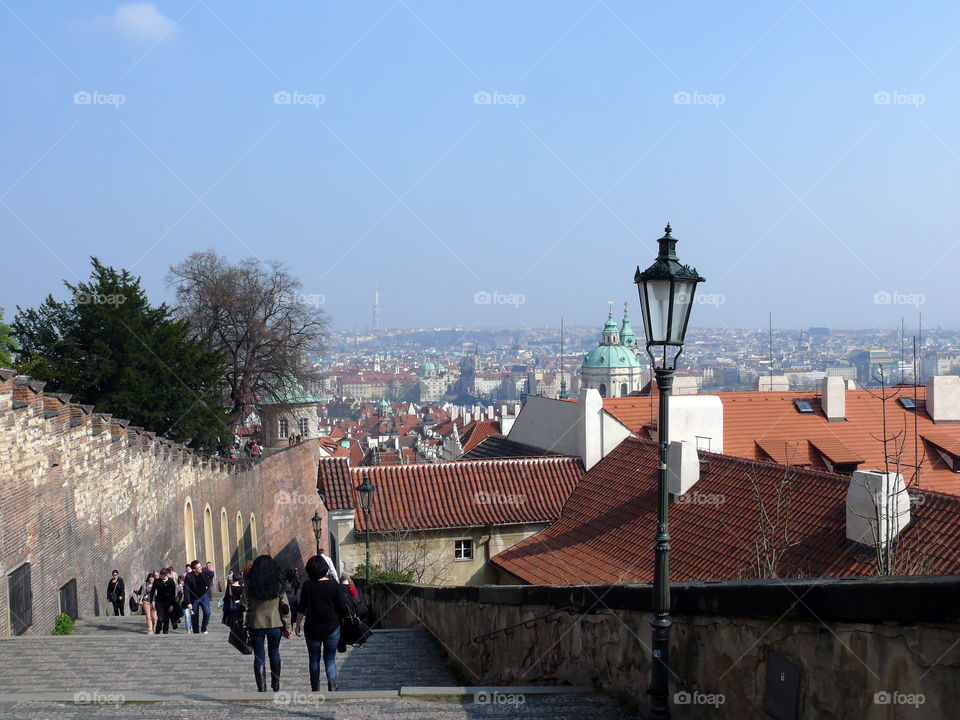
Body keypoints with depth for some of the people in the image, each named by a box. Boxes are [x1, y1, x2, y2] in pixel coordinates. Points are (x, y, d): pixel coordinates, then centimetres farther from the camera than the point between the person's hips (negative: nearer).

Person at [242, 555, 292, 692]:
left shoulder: (249, 583, -8)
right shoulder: (278, 584, -5)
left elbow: (245, 606, -9)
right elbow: (285, 607, -2)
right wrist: (287, 627, 4)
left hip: (255, 625, -1)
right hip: (275, 624, 1)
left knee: (259, 656, 8)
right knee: (274, 653, 21)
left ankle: (262, 689, 4)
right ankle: (276, 686, 28)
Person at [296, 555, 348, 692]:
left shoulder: (307, 586, -8)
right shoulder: (333, 584, -8)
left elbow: (301, 609, -3)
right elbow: (341, 607, -3)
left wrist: (297, 624, 10)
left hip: (313, 629, 0)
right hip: (332, 627, 0)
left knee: (314, 659, 13)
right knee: (330, 658, 9)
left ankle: (315, 687, 19)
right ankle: (332, 681, -12)